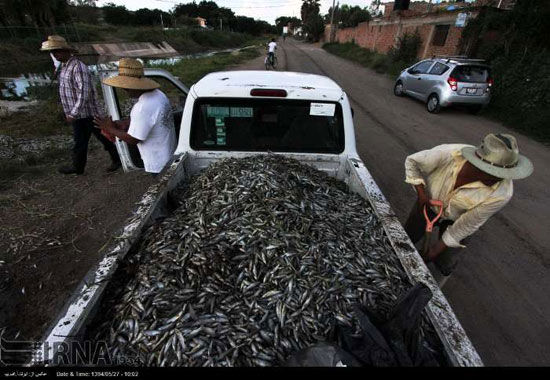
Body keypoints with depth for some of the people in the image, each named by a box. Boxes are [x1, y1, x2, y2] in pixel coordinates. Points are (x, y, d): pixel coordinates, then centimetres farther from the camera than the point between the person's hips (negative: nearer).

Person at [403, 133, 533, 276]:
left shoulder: (501, 193, -32)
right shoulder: (450, 153, -36)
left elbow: (468, 225, -22)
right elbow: (412, 161, -19)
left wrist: (437, 249, -16)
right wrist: (421, 194, -28)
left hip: (455, 220, 0)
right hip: (429, 204, 1)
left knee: (445, 266, 4)